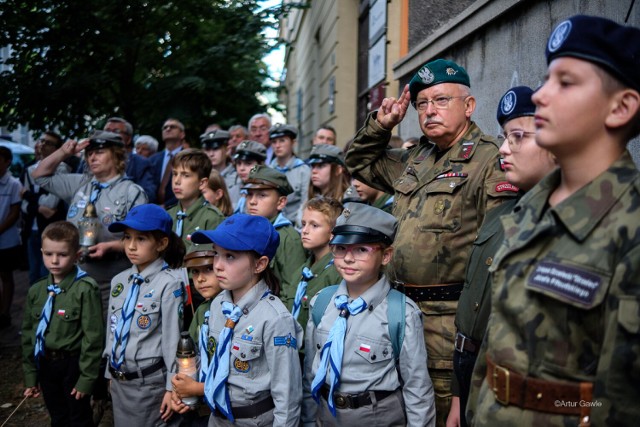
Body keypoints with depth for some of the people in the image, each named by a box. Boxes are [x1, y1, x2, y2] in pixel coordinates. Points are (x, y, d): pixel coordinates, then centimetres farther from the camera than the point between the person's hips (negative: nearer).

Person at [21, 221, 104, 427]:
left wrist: (87, 377, -15)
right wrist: (30, 376, 9)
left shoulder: (85, 290, -19)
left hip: (73, 364, -5)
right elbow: (28, 333, 9)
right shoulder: (36, 290, 1)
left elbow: (93, 336, -17)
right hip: (45, 364, 6)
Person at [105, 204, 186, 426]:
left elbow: (173, 337, -15)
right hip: (119, 380, 6)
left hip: (151, 381, -6)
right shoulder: (119, 280, 5)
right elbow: (112, 329, 13)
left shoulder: (169, 283, -15)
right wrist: (111, 373, 16)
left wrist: (171, 386, -13)